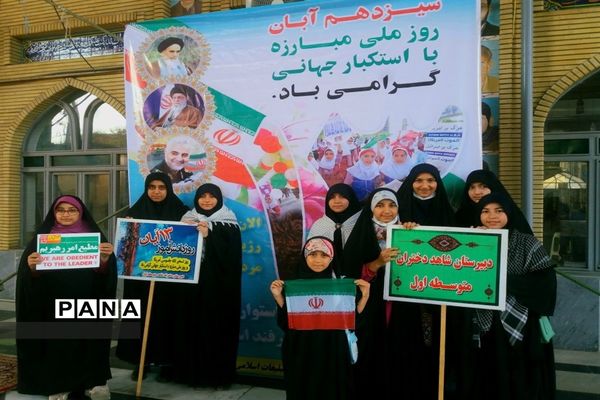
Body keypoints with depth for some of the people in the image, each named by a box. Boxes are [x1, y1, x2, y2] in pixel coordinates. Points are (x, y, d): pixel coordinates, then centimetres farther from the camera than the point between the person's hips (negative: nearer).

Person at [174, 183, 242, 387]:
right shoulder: (188, 219, 10)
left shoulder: (228, 223, -1)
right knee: (192, 326, 4)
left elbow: (231, 253, -11)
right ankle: (192, 371, 17)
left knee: (217, 327, -1)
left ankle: (219, 375, 10)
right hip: (191, 283, 3)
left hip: (218, 284, -3)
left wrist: (208, 236, -20)